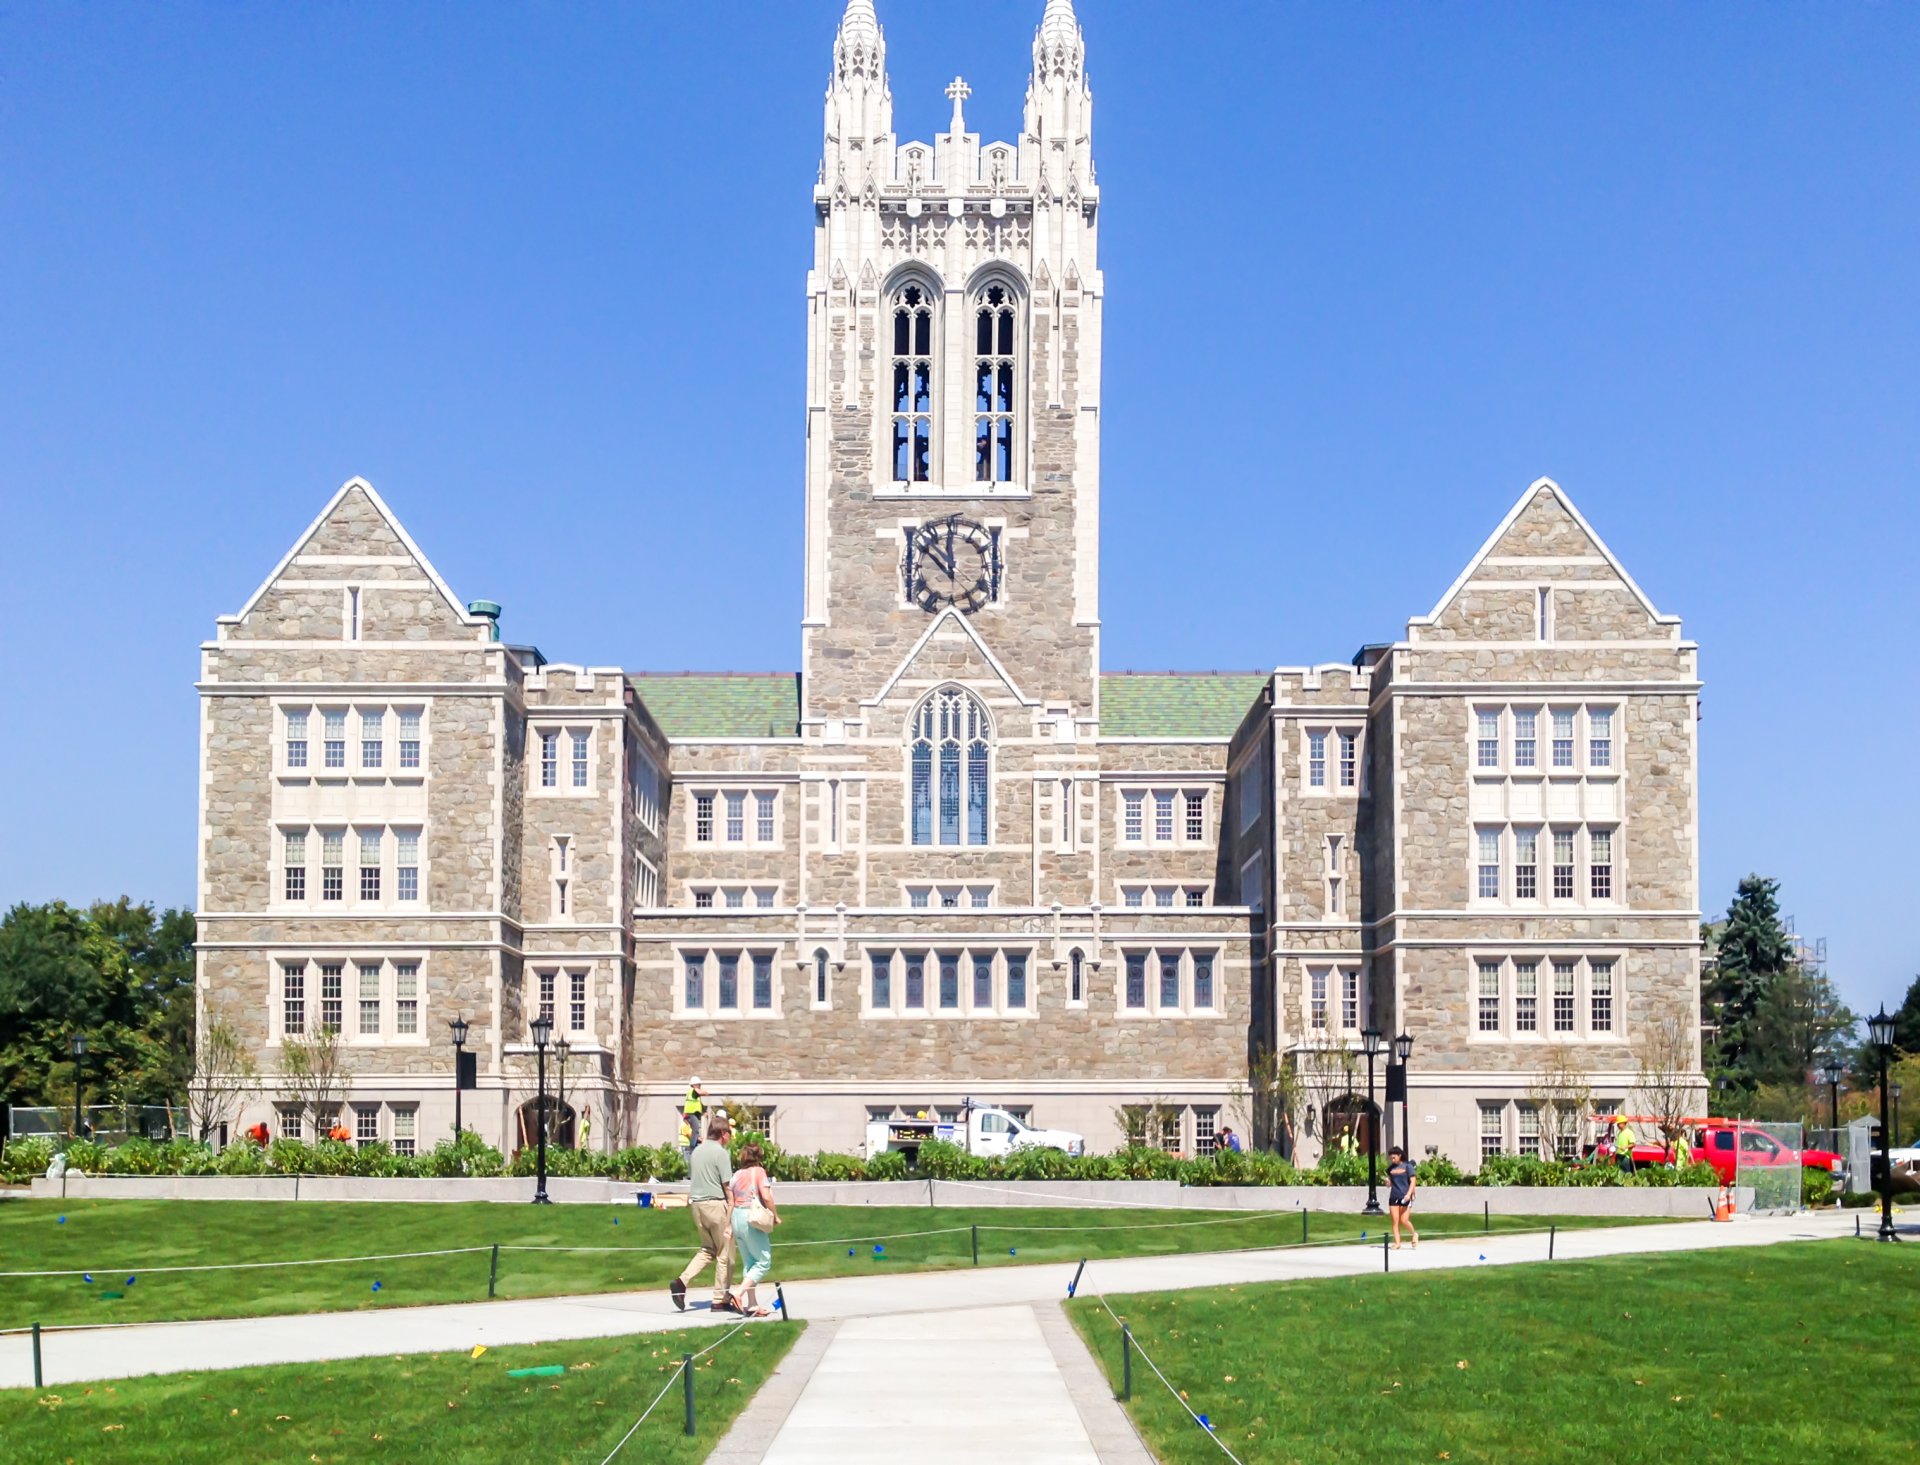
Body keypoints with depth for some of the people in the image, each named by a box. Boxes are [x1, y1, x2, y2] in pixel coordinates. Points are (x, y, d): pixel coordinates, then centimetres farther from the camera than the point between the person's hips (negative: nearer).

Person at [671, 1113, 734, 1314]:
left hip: (697, 1205, 7)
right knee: (724, 1253, 4)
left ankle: (681, 1282, -2)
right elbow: (727, 1185, -12)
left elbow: (691, 1182, 15)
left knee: (707, 1249, 18)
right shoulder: (721, 1153, -10)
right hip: (716, 1204, -7)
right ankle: (720, 1300, 8)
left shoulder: (697, 1151, 12)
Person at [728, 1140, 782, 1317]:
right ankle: (739, 1294, -16)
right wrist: (775, 1216, -2)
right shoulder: (759, 1171, -4)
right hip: (752, 1218, -7)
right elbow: (766, 1197, -14)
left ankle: (752, 1305, 12)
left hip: (736, 1217, 7)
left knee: (749, 1263, 13)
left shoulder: (737, 1174, 13)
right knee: (764, 1261, -1)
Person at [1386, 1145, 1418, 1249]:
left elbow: (1413, 1181, -6)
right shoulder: (1391, 1168, 11)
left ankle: (1414, 1234, 19)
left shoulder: (1407, 1166, -2)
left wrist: (1409, 1194, -18)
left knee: (1404, 1220, -9)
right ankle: (1397, 1243, 3)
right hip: (1394, 1197, 4)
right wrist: (1387, 1182, -5)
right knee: (1395, 1221, -1)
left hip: (1405, 1197, -4)